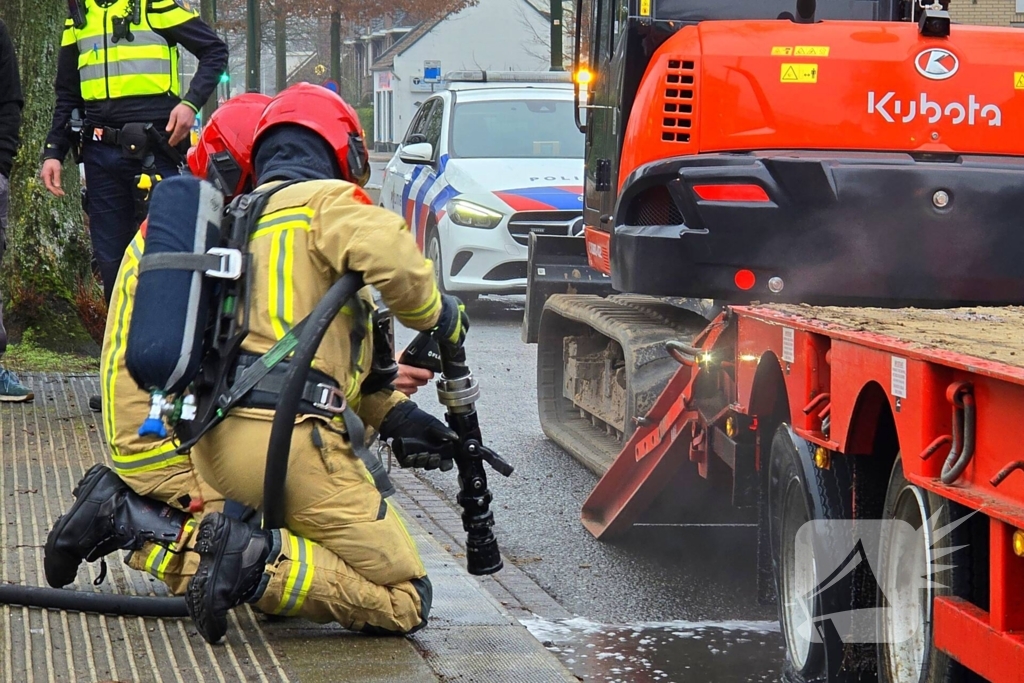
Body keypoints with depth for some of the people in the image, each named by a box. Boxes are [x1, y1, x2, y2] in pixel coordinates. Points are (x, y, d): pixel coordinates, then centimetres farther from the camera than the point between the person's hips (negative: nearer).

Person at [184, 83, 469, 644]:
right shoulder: (326, 202, 3)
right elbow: (390, 256, -20)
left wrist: (391, 414, 21)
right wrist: (439, 316, 0)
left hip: (210, 446, 8)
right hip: (287, 436, -8)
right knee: (404, 602, -6)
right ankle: (260, 563, -24)